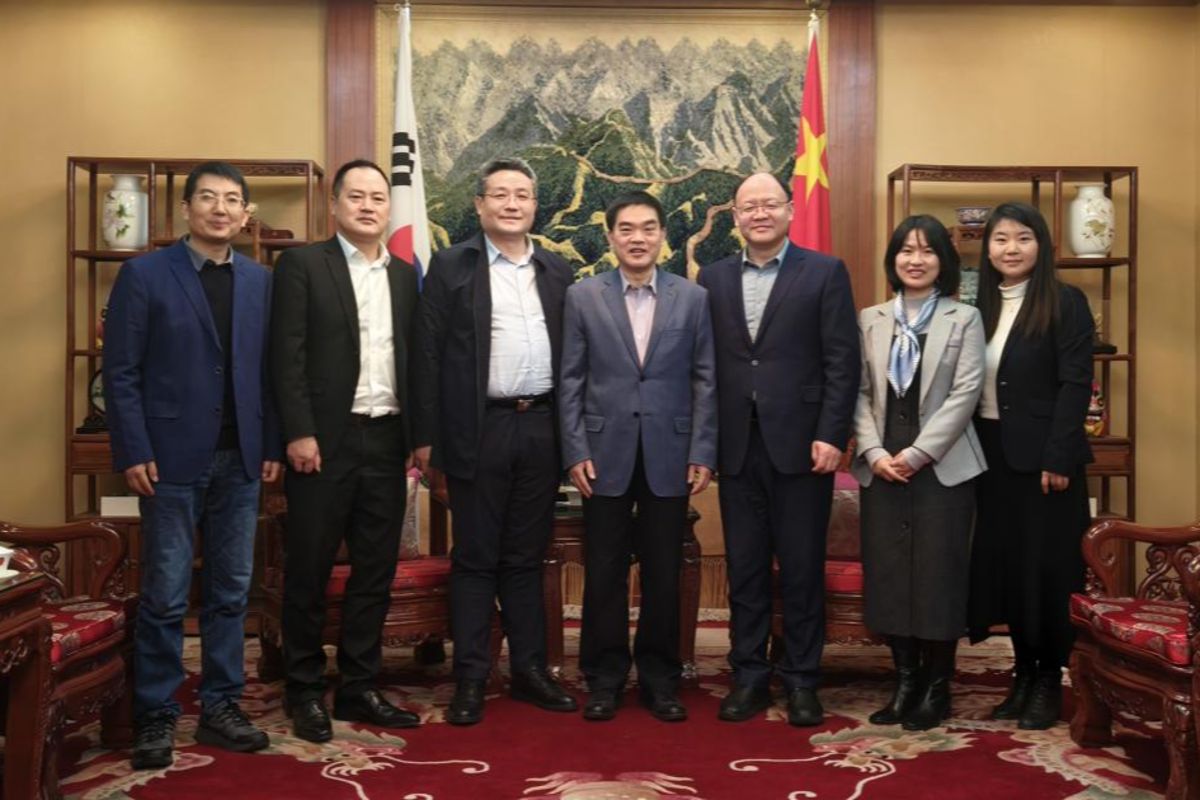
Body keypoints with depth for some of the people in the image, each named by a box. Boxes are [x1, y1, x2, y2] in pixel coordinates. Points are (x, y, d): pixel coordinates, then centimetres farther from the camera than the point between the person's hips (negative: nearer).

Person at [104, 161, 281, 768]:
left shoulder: (260, 280, 10)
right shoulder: (144, 274, -1)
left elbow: (268, 369, 9)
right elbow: (120, 372, -4)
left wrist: (272, 445, 3)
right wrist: (134, 453, -11)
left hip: (240, 460, 4)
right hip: (173, 459, -3)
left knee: (230, 592, 9)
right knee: (165, 598, 2)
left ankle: (220, 708, 20)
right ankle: (155, 717, 15)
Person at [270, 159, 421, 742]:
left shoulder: (405, 274, 14)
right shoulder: (302, 264, 0)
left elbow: (412, 359, 14)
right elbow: (288, 356, -7)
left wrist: (418, 435, 8)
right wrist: (299, 433, -14)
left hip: (387, 441, 5)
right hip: (325, 440, -5)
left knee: (376, 571, 9)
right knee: (309, 570, 4)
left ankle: (359, 689, 21)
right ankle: (306, 693, 18)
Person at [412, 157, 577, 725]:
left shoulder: (557, 272, 12)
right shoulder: (451, 267, 2)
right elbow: (428, 355, -2)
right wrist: (426, 437, -7)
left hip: (541, 429, 3)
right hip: (480, 430, -3)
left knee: (527, 558, 12)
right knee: (475, 560, 4)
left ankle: (530, 670, 22)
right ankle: (470, 680, 13)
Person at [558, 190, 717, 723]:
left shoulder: (693, 298, 4)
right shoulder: (583, 297, 3)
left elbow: (705, 381, 3)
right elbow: (570, 381, 2)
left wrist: (703, 454, -3)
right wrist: (576, 452, -5)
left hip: (669, 457, 1)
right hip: (605, 456, 0)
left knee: (663, 574, 8)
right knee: (604, 573, 7)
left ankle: (660, 679, 22)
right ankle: (604, 679, 21)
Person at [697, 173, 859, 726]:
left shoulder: (825, 272, 1)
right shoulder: (714, 278, 10)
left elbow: (842, 363, -4)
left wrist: (831, 436, -11)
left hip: (801, 445, -3)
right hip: (737, 447, 3)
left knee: (802, 570, 6)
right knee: (744, 569, 10)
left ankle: (801, 679, 19)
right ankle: (749, 675, 22)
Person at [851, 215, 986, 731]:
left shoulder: (964, 319, 2)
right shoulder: (870, 320, 10)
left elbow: (965, 394, -7)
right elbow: (860, 393, 5)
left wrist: (917, 453, -14)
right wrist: (874, 452, -9)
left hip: (941, 467, -3)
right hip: (881, 469, 3)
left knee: (938, 575, 1)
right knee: (888, 575, 5)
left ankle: (936, 688, 14)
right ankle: (905, 682, 17)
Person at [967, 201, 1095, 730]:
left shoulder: (1064, 303, -5)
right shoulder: (981, 306, 11)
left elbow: (1075, 385, -11)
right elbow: (970, 384, 9)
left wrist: (1057, 460, -17)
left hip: (1043, 456, -5)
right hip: (993, 455, 5)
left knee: (1048, 567, 2)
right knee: (1005, 565, 9)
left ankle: (1049, 680, 16)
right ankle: (1023, 675, 21)